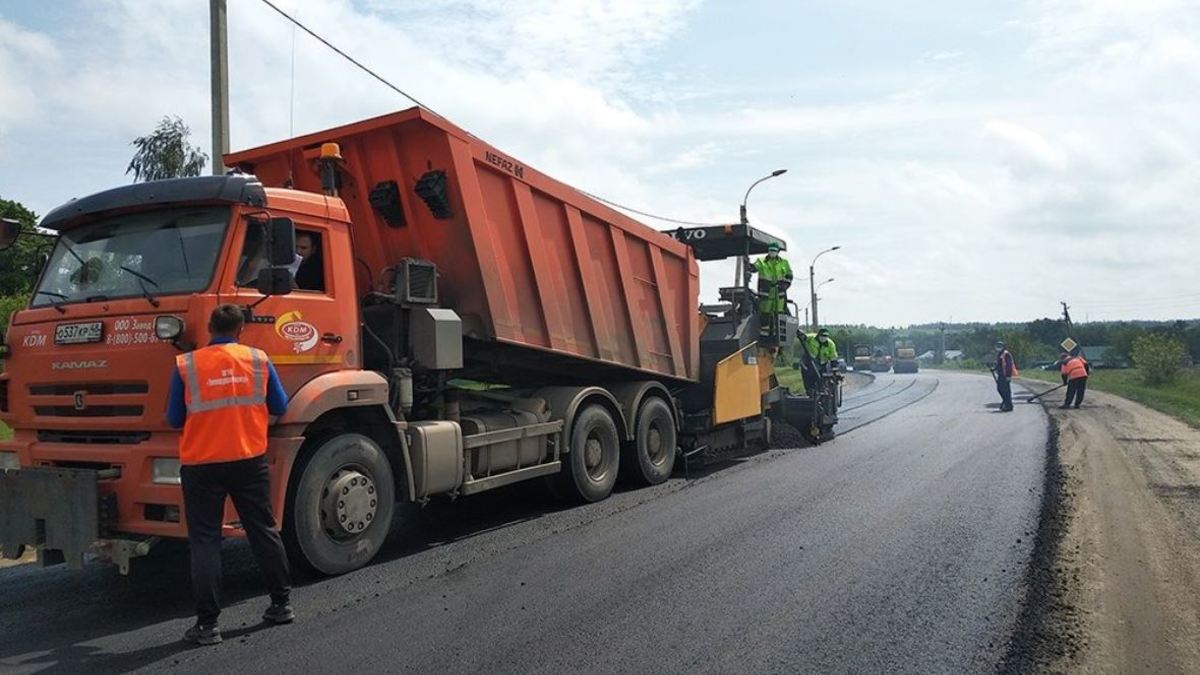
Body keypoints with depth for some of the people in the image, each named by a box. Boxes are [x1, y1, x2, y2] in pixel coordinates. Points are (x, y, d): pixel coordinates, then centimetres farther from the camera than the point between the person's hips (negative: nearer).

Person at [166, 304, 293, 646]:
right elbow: (279, 407, 9)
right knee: (264, 531, 14)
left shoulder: (185, 365, -4)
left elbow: (174, 419, 2)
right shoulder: (258, 359, 0)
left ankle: (207, 623, 7)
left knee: (205, 541, 5)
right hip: (250, 461, 2)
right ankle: (282, 603, 23)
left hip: (201, 466, -1)